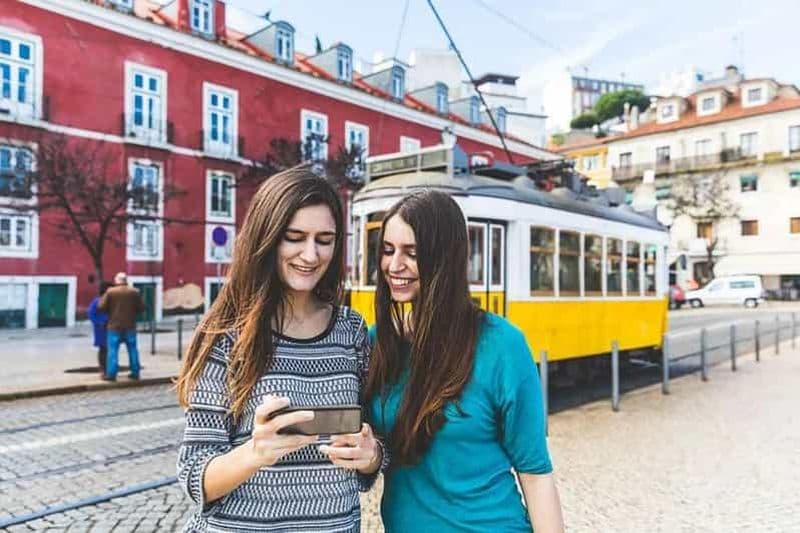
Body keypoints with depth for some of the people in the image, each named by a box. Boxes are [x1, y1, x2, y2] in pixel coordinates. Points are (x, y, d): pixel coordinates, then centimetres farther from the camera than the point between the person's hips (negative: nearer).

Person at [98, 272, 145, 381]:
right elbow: (141, 307, 2)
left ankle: (111, 374, 0)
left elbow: (101, 307, -8)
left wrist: (110, 310, 13)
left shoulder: (110, 291, -7)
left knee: (113, 350, 1)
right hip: (130, 326, 2)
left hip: (115, 326, -2)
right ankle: (135, 372, 14)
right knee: (133, 349, 9)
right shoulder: (134, 292, 0)